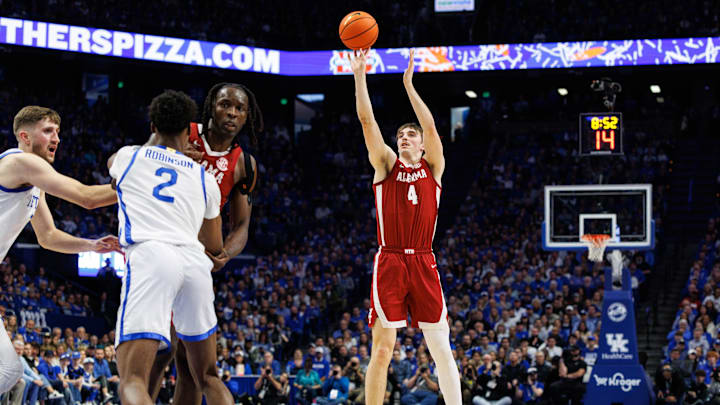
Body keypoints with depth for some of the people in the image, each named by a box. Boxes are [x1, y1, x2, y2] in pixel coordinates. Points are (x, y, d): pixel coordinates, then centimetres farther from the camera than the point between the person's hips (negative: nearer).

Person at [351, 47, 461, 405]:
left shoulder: (432, 168, 12)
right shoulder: (386, 165, 12)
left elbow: (431, 127, -3)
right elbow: (367, 121, 2)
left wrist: (409, 86, -7)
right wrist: (359, 75, -5)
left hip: (423, 264, 1)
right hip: (389, 264, -1)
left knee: (442, 349, -1)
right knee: (382, 349, -3)